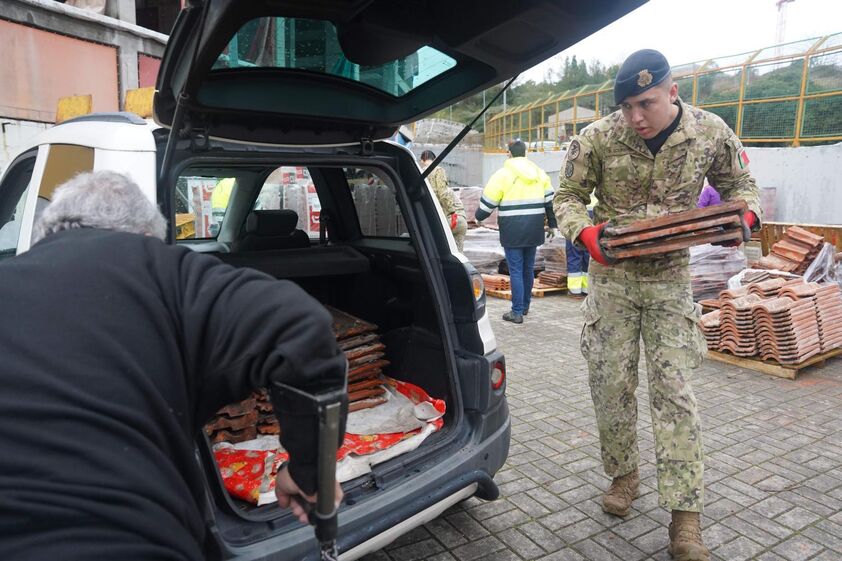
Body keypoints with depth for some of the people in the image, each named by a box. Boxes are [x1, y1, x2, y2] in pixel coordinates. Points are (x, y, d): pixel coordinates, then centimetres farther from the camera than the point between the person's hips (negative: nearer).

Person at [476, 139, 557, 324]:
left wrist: (479, 216, 15)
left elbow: (488, 202, -3)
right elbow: (550, 201, 15)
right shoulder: (540, 174, 12)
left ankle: (517, 312, -1)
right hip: (534, 230, 6)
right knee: (528, 268, 16)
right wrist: (552, 224, 23)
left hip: (512, 231, -5)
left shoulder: (502, 174, -6)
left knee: (516, 270, -2)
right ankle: (525, 305, 29)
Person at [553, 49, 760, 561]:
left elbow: (742, 184, 8)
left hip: (672, 279, 0)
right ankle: (624, 474, 30)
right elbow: (568, 196, -2)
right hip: (612, 277, 0)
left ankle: (686, 517, 8)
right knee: (611, 385, 6)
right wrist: (584, 232, -24)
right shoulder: (598, 138, -12)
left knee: (675, 392, -2)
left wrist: (743, 216, -15)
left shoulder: (712, 132, -7)